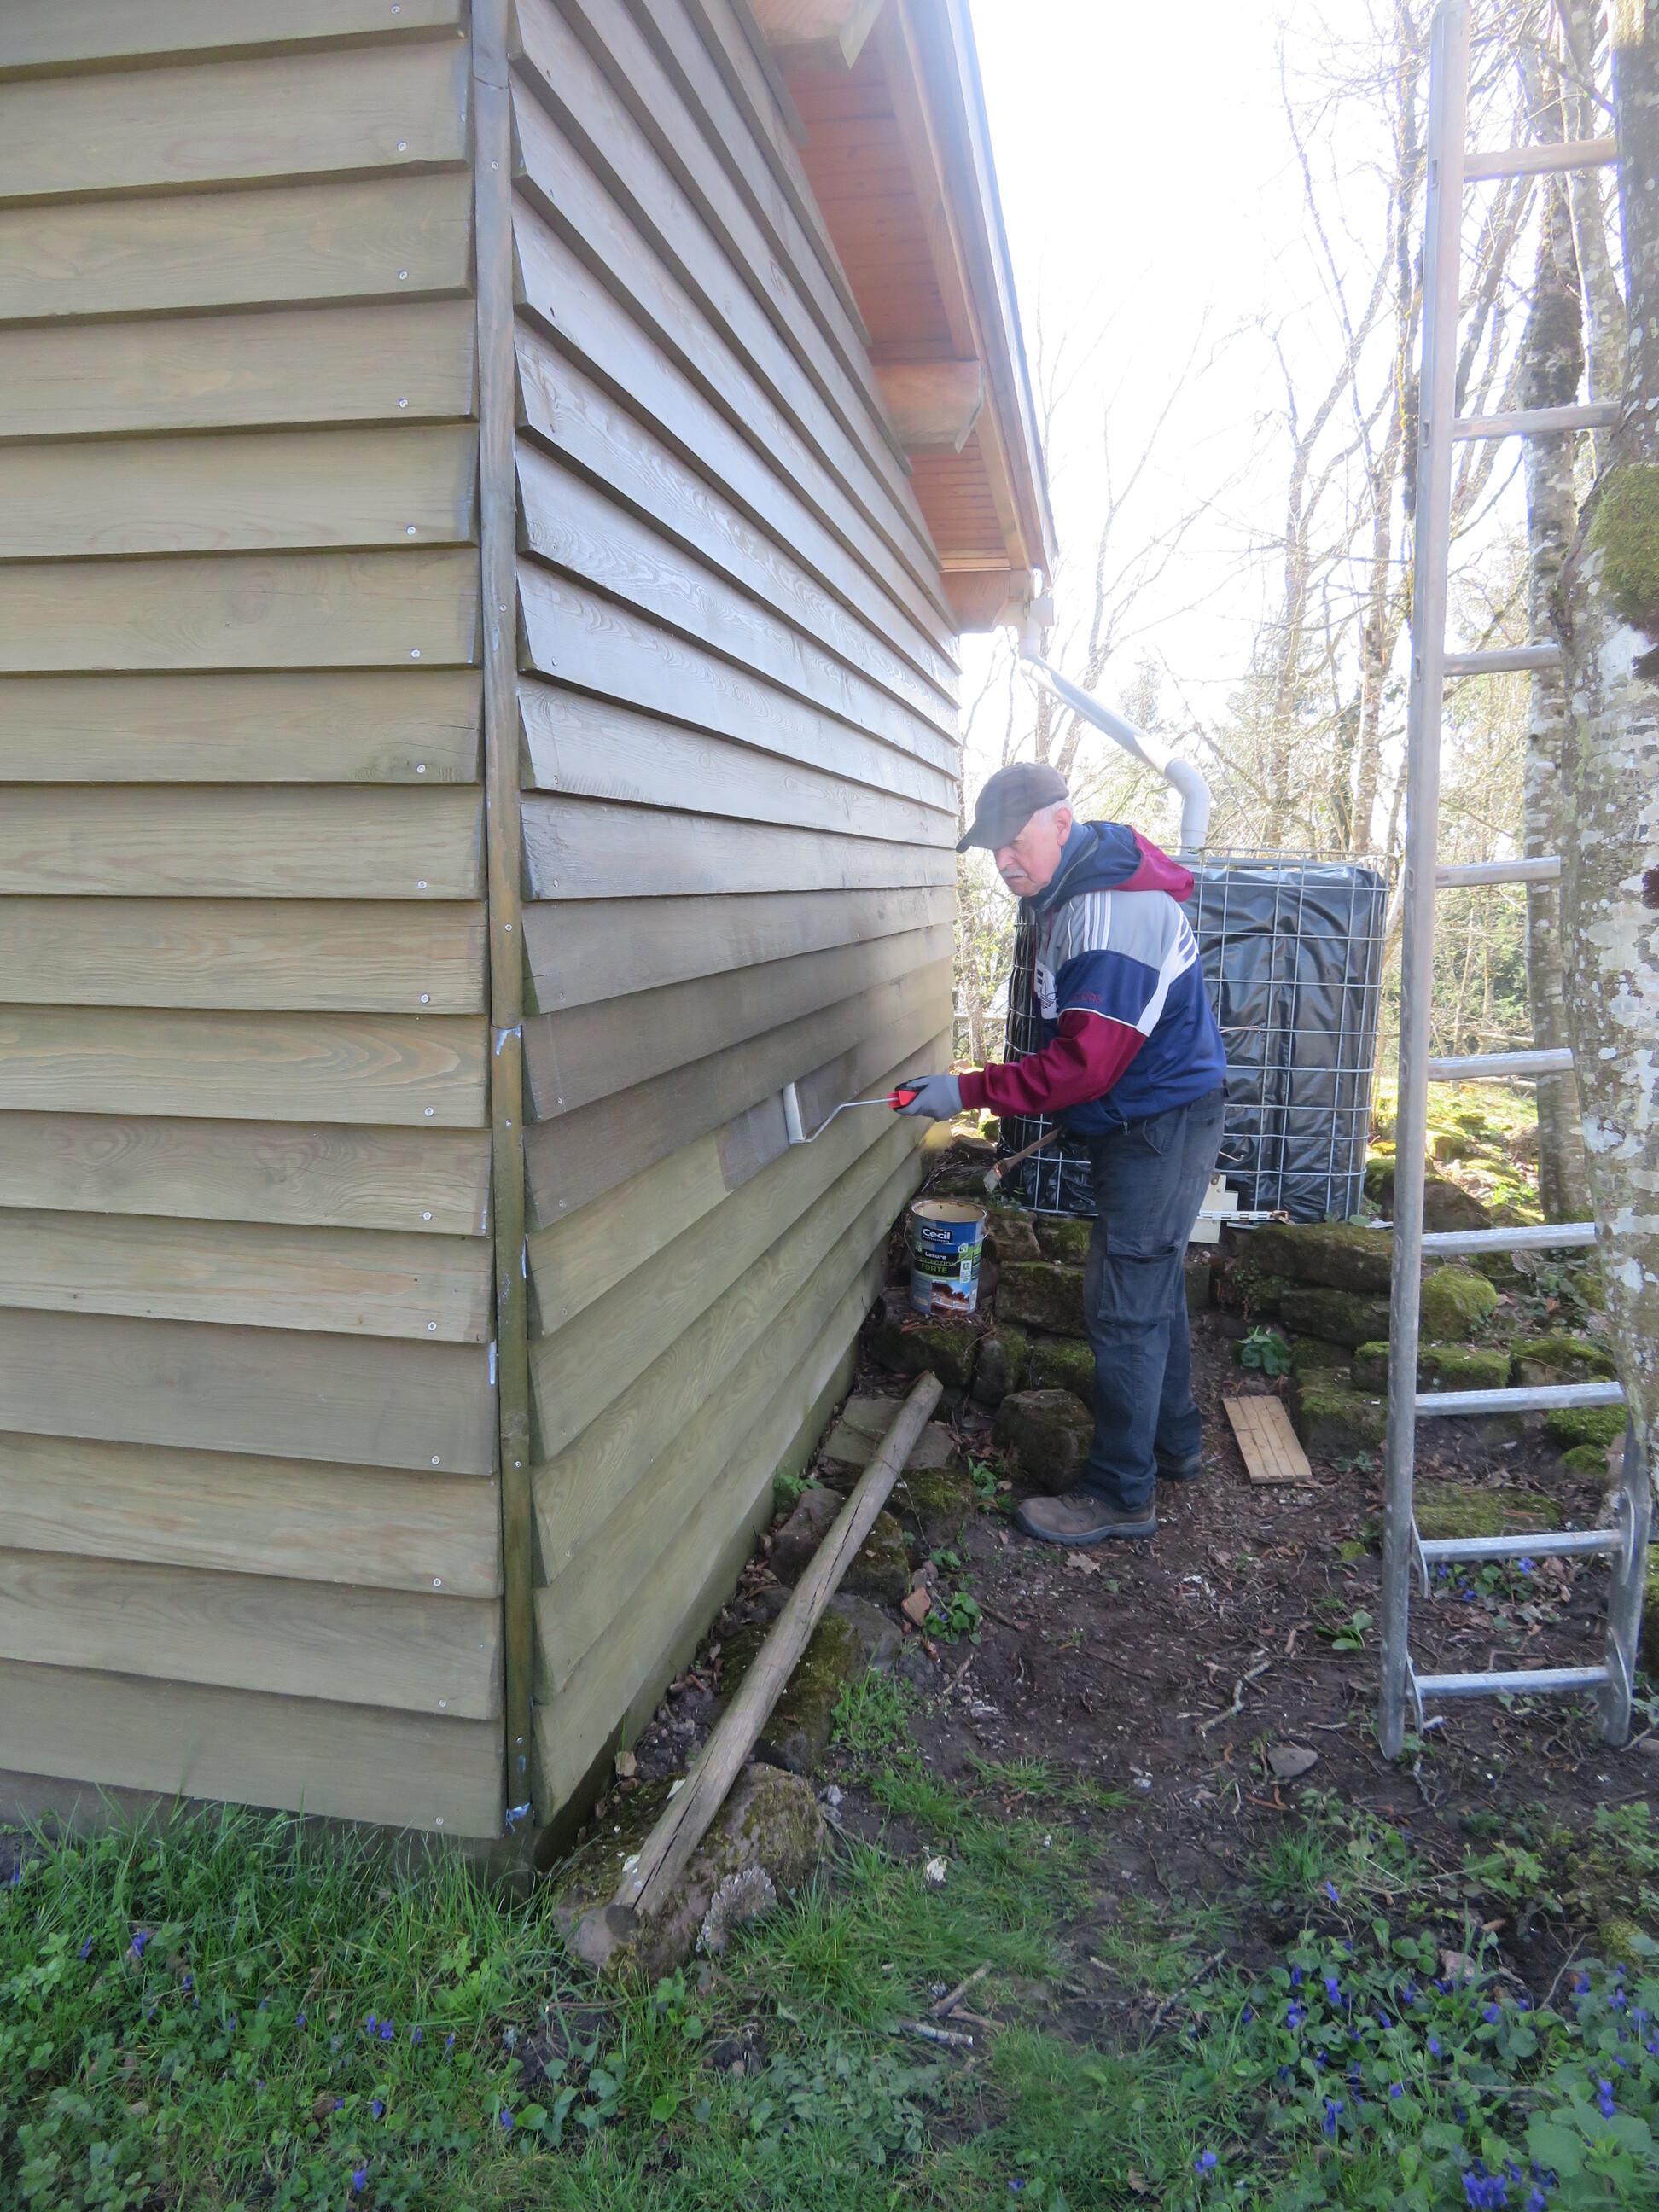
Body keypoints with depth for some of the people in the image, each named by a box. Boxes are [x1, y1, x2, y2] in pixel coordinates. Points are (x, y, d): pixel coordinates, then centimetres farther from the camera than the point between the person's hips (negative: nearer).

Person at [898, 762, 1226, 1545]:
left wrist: (970, 1091, -25)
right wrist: (1039, 1117, 14)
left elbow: (1084, 1065, -29)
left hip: (1160, 1128, -10)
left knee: (1124, 1308, -5)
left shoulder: (1111, 912, -27)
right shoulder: (1074, 892, 7)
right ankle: (1174, 1442, 36)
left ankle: (1120, 1494, 6)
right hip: (1145, 1124, 11)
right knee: (1153, 1288, 20)